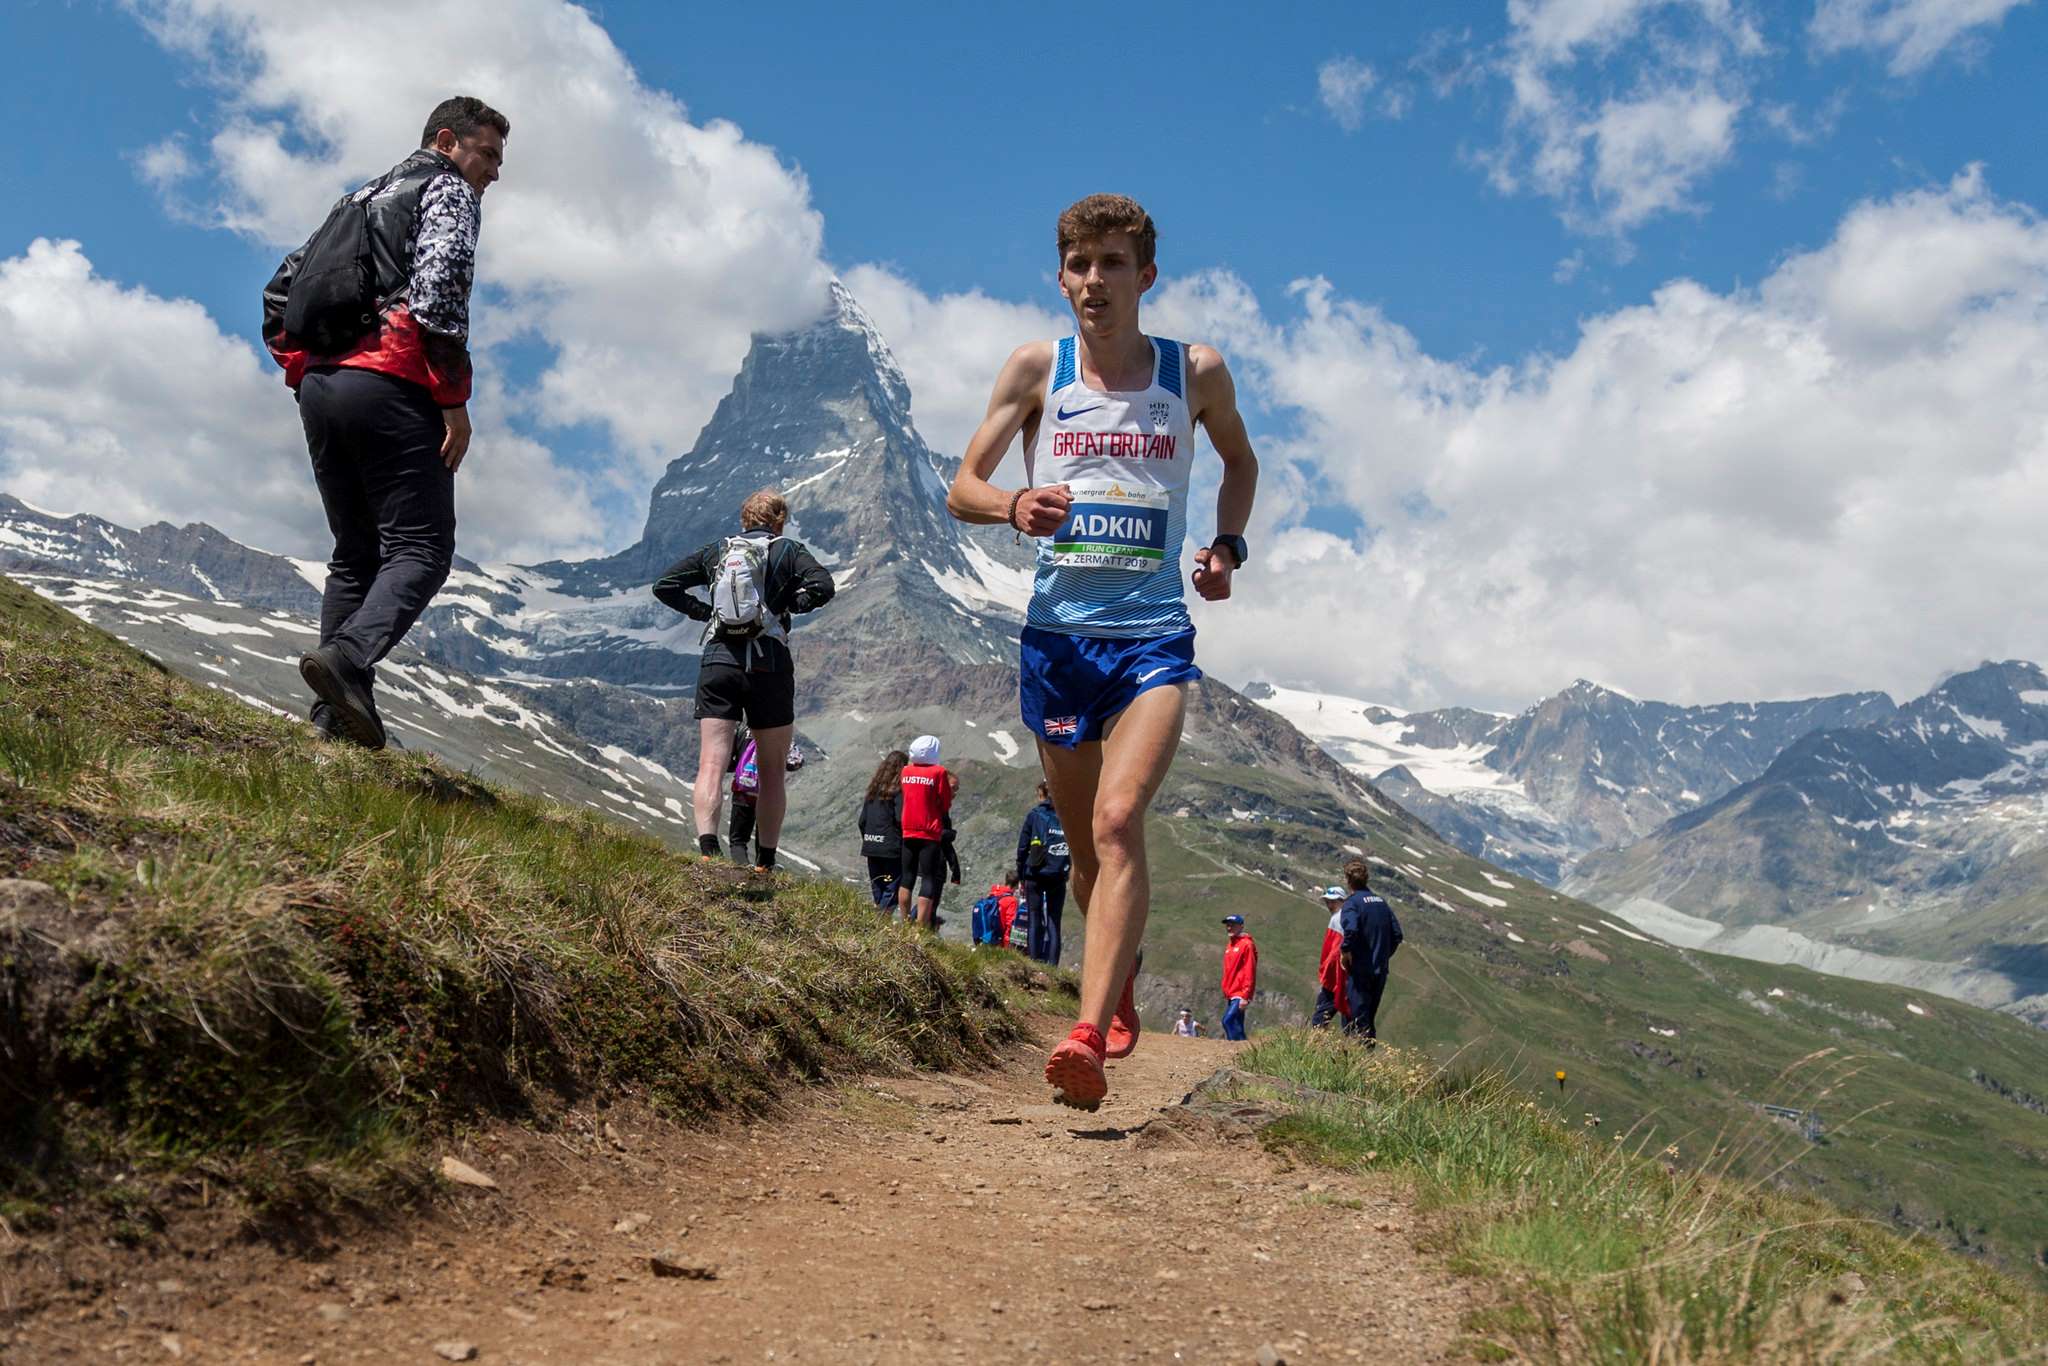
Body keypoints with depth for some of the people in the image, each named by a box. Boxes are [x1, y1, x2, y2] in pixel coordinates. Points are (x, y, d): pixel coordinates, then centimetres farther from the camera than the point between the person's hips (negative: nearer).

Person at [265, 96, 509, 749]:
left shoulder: (362, 196, 30)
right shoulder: (449, 191, 5)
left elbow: (279, 291, 25)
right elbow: (438, 286, -14)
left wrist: (304, 374, 22)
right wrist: (455, 400, -14)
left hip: (319, 387, 8)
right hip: (391, 388, -8)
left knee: (355, 554, 11)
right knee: (422, 548, -8)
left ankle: (334, 716, 3)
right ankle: (348, 656, -31)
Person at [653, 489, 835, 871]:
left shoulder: (717, 550, 14)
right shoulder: (789, 551, 6)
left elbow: (664, 586, 10)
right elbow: (822, 587, -11)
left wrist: (702, 610, 14)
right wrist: (789, 603, 5)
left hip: (718, 662, 2)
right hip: (769, 664, -1)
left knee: (711, 764, -5)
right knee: (772, 772, 9)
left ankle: (707, 850, -25)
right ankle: (764, 864, 10)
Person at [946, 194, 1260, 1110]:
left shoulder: (1196, 372, 4)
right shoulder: (1036, 368, 2)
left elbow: (1240, 460, 23)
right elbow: (961, 489, 2)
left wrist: (1228, 543, 5)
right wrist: (1013, 506, -21)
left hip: (1155, 634, -1)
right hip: (1057, 633, 2)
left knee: (1118, 822, -22)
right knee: (1086, 844, 13)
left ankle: (1088, 1036, -26)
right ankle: (1121, 991, 38)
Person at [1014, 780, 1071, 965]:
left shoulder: (1034, 815, -1)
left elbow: (1022, 847, 1)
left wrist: (1021, 876, 9)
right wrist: (1068, 870, 10)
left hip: (1035, 875, -2)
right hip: (1058, 877, 2)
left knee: (1034, 921, 5)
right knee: (1054, 922, 7)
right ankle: (1052, 965, -1)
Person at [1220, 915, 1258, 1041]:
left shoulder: (1246, 944, -8)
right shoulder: (1229, 945, 18)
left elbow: (1250, 972, -14)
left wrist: (1245, 996, -19)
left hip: (1240, 995, -9)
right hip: (1230, 995, 9)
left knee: (1228, 1020, -20)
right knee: (1236, 1025, 9)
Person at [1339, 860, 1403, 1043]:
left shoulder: (1352, 902, -10)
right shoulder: (1381, 901, 11)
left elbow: (1351, 930, -29)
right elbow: (1397, 934, 9)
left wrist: (1345, 951, -14)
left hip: (1360, 968, -7)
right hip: (1380, 969, 7)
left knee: (1358, 1019, -2)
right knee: (1370, 1017, 16)